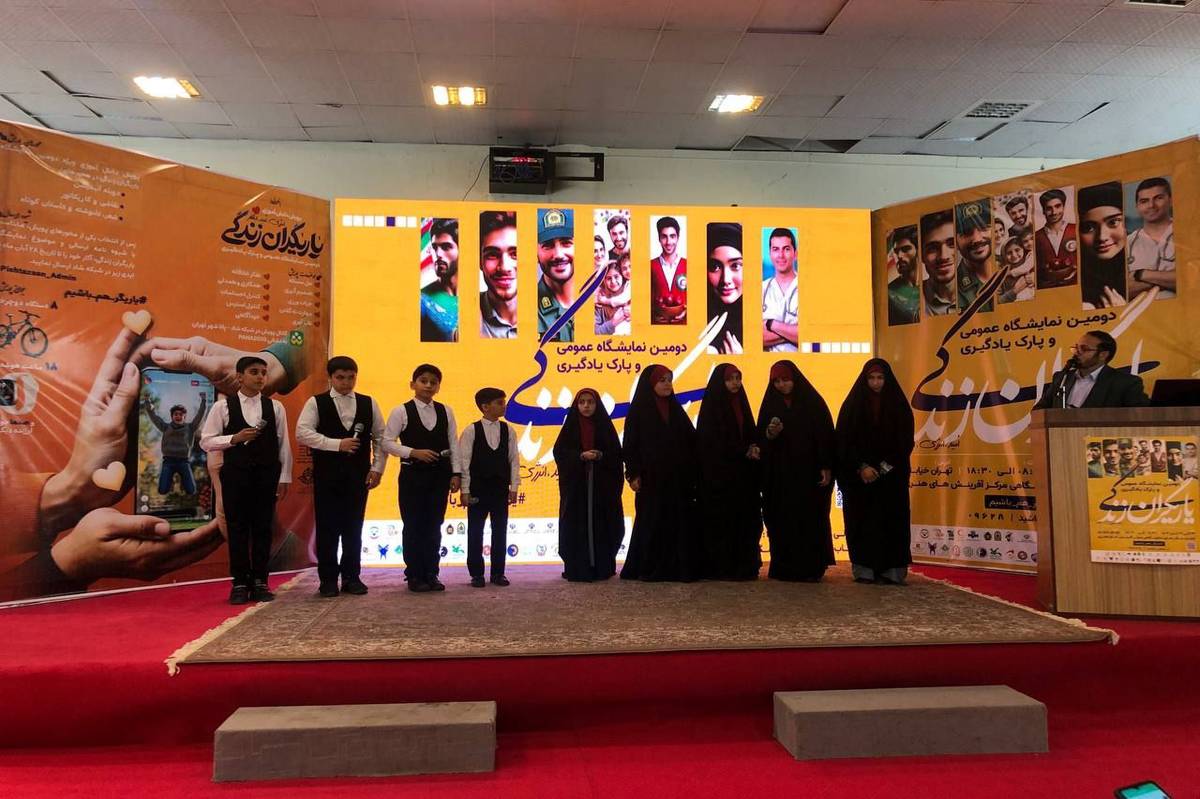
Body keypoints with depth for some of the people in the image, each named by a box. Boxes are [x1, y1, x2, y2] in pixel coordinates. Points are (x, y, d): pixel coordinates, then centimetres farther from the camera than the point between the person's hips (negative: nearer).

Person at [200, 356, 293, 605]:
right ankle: (240, 584, 11)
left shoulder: (275, 407, 5)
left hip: (267, 475, 1)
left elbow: (283, 444, 5)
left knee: (263, 528, 5)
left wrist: (284, 478, 1)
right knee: (237, 528, 3)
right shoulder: (223, 406, 0)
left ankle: (259, 582, 13)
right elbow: (206, 442, -1)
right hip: (235, 474, -1)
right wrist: (235, 438, -15)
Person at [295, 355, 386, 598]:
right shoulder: (316, 403, 0)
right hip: (326, 475, -2)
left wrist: (377, 468, 0)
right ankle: (328, 579, 11)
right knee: (327, 528, 2)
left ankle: (351, 577, 16)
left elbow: (380, 438, 10)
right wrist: (338, 444, -17)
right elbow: (302, 432, -11)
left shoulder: (369, 404, 8)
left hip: (358, 475, 2)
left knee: (353, 528, 7)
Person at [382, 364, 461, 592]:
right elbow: (387, 443, -6)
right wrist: (414, 452, -16)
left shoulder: (446, 412, 6)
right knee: (413, 526, 2)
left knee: (434, 526, 8)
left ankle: (431, 574, 17)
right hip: (413, 474, -3)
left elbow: (453, 444, 6)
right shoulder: (401, 411, -3)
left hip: (440, 474, 3)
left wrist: (456, 473, 0)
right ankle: (414, 576, 12)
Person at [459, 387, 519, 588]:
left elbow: (514, 460, 4)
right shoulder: (471, 431, -6)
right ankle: (476, 574, 15)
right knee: (475, 533, 4)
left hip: (501, 489, 3)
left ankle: (498, 573, 18)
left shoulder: (508, 430, 3)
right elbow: (463, 461, -7)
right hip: (478, 489, -3)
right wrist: (465, 490, -9)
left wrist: (513, 487, -1)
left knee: (500, 532, 7)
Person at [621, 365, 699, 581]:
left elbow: (691, 440, 11)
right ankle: (648, 568, 10)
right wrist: (634, 474, -12)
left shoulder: (676, 409, 13)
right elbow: (630, 444, -4)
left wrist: (692, 472, 2)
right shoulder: (638, 410, 0)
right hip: (651, 478, -4)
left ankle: (679, 567, 8)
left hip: (678, 478, 4)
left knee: (679, 523, 2)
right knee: (651, 525, 1)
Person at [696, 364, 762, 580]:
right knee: (721, 521, -6)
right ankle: (721, 568, -1)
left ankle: (744, 566, 7)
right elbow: (714, 441, -10)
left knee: (746, 520, 3)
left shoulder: (740, 404, 15)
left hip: (743, 474, 6)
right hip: (719, 472, -6)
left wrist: (754, 448, -6)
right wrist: (745, 452, -12)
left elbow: (750, 433, 16)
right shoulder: (712, 406, -4)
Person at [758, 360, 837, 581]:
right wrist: (770, 434, -15)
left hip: (809, 473, -2)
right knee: (782, 520, 1)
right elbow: (761, 437, 8)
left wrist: (826, 467, -10)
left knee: (811, 519, -1)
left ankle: (810, 567, 5)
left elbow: (825, 435, -3)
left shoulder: (813, 401, 0)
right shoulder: (770, 404, 8)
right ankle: (783, 568, 7)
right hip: (779, 474, 2)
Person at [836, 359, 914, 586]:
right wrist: (861, 467, -14)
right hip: (859, 476, 0)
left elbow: (906, 441, 1)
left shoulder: (899, 406, 4)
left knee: (891, 521, -1)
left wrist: (887, 466, -11)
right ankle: (864, 570, 2)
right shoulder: (853, 405, 2)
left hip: (891, 476, 1)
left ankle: (891, 570, 3)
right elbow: (844, 441, -3)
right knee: (861, 522, -1)